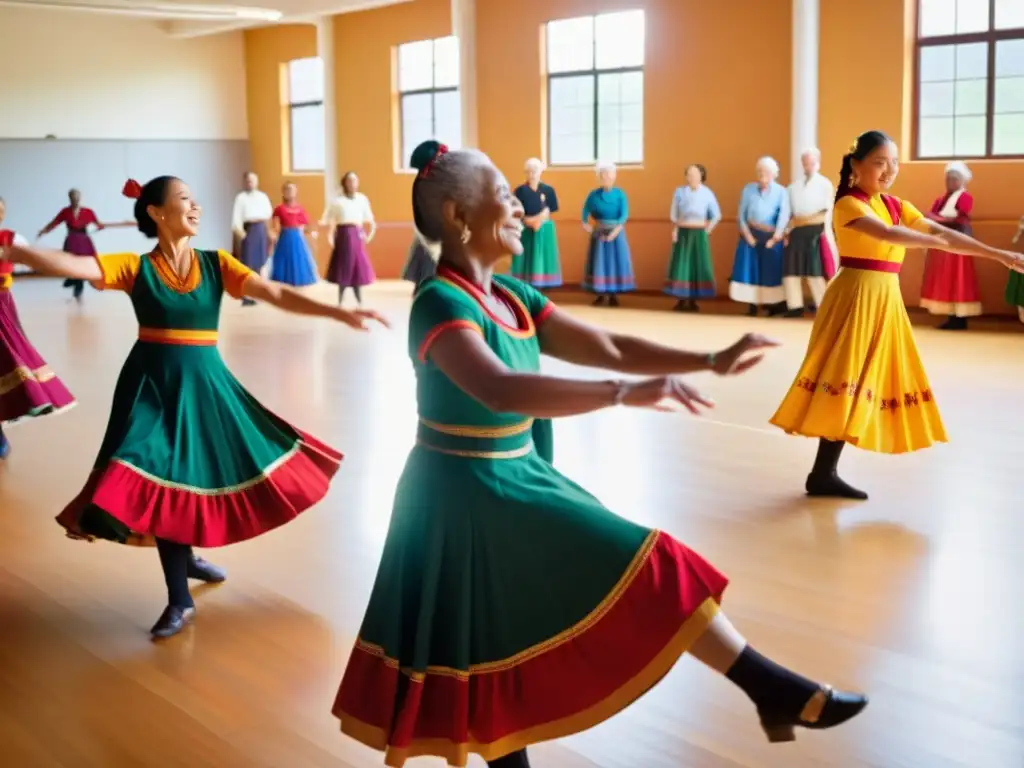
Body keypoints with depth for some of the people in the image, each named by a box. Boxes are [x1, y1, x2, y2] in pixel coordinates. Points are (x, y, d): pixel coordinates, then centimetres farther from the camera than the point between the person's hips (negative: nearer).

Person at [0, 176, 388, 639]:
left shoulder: (216, 264, 0)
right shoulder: (135, 268, -6)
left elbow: (277, 294, -7)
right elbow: (70, 265, -18)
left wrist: (341, 314, -16)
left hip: (204, 382, 3)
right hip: (154, 384, -3)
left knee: (203, 469, 10)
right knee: (164, 479, -4)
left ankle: (188, 557, 38)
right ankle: (179, 600, 7)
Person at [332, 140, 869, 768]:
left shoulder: (513, 297, 6)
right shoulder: (440, 305, -21)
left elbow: (609, 348, 6)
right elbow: (500, 389, -39)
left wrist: (712, 362, 0)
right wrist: (626, 395, -45)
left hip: (515, 480, 9)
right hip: (469, 493, -9)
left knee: (504, 638, 18)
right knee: (640, 570, -7)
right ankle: (773, 690, 3)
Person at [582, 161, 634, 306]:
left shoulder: (620, 194, -4)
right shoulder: (594, 194, 0)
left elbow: (624, 215, -13)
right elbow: (585, 212, 1)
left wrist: (615, 231, -24)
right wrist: (586, 223, -16)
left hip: (616, 233, -1)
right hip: (599, 233, 1)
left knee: (616, 262, 0)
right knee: (598, 262, 2)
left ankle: (613, 295, 8)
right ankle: (601, 294, 10)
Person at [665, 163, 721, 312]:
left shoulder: (707, 193, -1)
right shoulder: (680, 192, -1)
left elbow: (716, 215, 6)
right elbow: (674, 214, 4)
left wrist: (707, 230, 1)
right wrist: (675, 230, -4)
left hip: (699, 234, 0)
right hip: (683, 233, 0)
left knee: (698, 265, 1)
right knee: (681, 264, -2)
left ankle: (692, 301, 8)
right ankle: (681, 300, 3)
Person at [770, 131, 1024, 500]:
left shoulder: (897, 206, 15)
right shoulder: (849, 204, -8)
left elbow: (943, 233, 11)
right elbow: (887, 234, -26)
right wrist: (935, 241, -20)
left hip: (886, 300, 8)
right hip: (856, 297, -8)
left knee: (867, 384, 7)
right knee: (848, 382, -9)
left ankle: (826, 472, 12)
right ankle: (823, 473, -3)